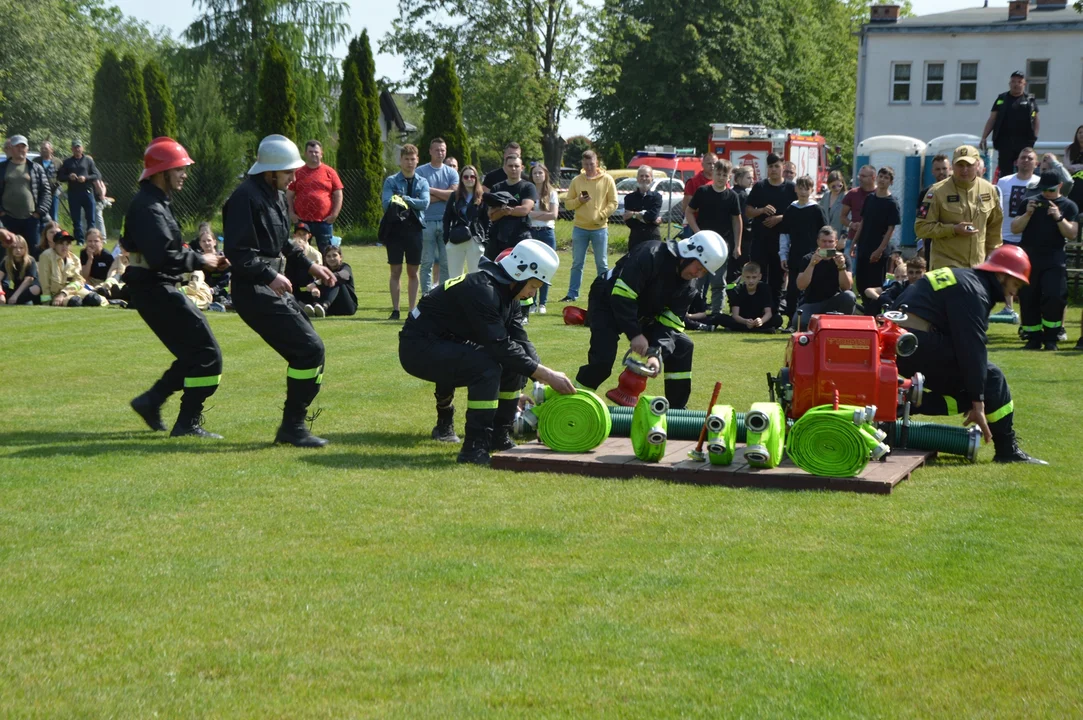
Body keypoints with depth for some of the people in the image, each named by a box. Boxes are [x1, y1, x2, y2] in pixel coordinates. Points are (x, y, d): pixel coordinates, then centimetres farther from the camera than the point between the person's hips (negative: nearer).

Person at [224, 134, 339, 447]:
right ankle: (292, 427, -4)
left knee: (308, 351, 11)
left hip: (276, 290, 10)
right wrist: (269, 275, -31)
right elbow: (237, 253, -22)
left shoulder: (275, 195, 15)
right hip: (255, 292, -10)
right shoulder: (246, 198, -16)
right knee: (310, 349, -14)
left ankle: (291, 426, 19)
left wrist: (310, 265, 18)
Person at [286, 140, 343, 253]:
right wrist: (291, 213, -1)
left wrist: (334, 214, -4)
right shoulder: (298, 172, 8)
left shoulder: (329, 172, 5)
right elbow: (289, 195, 11)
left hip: (324, 221, -1)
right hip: (302, 221, 1)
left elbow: (338, 195, 5)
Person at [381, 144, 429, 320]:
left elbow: (424, 203, -7)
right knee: (396, 271, 0)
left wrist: (404, 199, -13)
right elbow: (387, 203, -11)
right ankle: (395, 310, 3)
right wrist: (412, 203, -15)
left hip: (414, 228, 2)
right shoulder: (391, 181, 2)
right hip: (395, 228, -2)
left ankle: (413, 310, 10)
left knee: (413, 272, 6)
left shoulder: (422, 182, 9)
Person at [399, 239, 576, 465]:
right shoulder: (481, 289, -25)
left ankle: (498, 437, 11)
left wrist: (544, 382, -11)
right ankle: (474, 448, -25)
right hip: (418, 349, -10)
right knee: (486, 366, -30)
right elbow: (500, 346, -30)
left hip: (449, 346, 10)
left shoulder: (505, 294, 6)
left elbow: (520, 342, 1)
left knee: (516, 365, 3)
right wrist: (546, 374, -28)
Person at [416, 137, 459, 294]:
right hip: (427, 222, -3)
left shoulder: (451, 173, 11)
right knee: (427, 262, -2)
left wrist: (432, 190, -5)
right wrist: (444, 195, -2)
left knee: (447, 263, 4)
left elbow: (454, 195, -4)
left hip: (447, 222, 3)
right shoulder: (421, 172, 2)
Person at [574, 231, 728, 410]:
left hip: (644, 313, 7)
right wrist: (635, 334, -33)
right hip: (609, 303, -7)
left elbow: (670, 321, -12)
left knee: (683, 347, -2)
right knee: (602, 360, -26)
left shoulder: (688, 285, -8)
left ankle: (677, 408, 7)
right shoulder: (651, 256, -31)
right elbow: (621, 296, -32)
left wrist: (657, 353, -29)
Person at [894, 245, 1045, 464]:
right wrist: (978, 404, -13)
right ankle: (1008, 451, 5)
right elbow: (972, 349, -15)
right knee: (991, 378, -1)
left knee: (965, 392, 13)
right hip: (918, 345, -10)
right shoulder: (974, 291, -9)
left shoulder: (961, 278, 22)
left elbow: (965, 343, 24)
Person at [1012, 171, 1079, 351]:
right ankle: (1034, 338, 10)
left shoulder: (1068, 206, 4)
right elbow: (1015, 229, 3)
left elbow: (1072, 234, -5)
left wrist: (1058, 217, -18)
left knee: (1054, 297, -14)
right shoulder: (1030, 202, 8)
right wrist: (1028, 213, -13)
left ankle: (1051, 338, -1)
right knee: (1028, 299, 1)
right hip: (1028, 257, 2)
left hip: (1054, 259, -2)